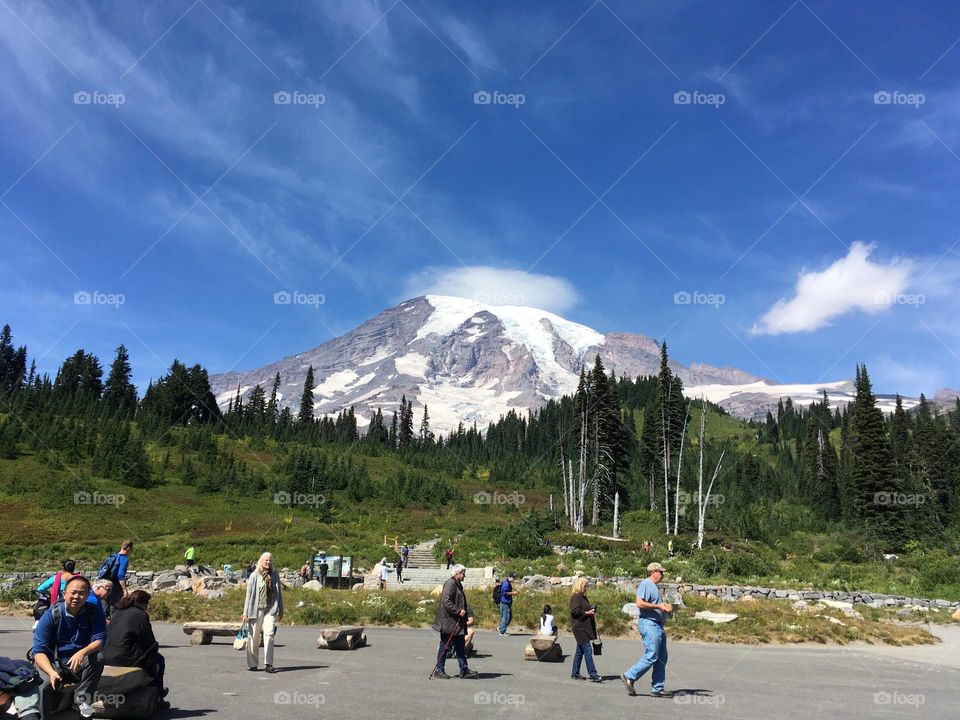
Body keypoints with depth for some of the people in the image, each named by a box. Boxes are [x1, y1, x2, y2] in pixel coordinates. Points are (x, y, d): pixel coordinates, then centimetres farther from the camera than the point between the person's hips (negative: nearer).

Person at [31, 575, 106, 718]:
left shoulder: (94, 612, -6)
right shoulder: (52, 615, -11)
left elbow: (99, 639, -14)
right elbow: (38, 650, -15)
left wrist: (82, 652, -38)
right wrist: (52, 672, -33)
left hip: (80, 666, 2)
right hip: (52, 664, -2)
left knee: (98, 657, -28)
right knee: (46, 685, -33)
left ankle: (81, 699, -13)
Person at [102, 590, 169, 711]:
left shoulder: (117, 613, 16)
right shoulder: (141, 615, -9)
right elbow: (149, 643, -8)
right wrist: (156, 646, 18)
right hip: (125, 659, -9)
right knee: (158, 659, 13)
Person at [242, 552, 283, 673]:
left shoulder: (275, 575, 8)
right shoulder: (254, 576, 1)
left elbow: (279, 593, 15)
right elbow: (249, 595, 2)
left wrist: (281, 610, 15)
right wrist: (245, 613, -2)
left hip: (271, 609, 1)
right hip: (257, 609, -1)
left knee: (269, 634, -13)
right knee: (254, 637, 4)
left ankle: (268, 664, -11)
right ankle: (252, 664, 19)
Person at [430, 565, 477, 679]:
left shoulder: (458, 584, 17)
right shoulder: (450, 583, -15)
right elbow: (446, 601, -24)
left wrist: (462, 612, 17)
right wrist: (458, 611, -25)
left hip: (457, 622, 10)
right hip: (448, 621, -10)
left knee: (460, 646, 9)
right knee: (445, 645, -1)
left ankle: (464, 670, 12)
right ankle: (438, 670, 8)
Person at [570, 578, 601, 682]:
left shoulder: (584, 597, 19)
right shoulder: (575, 597, -11)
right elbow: (575, 611, -21)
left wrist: (592, 612, 10)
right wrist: (587, 613, -18)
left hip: (584, 628, 10)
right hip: (579, 628, -10)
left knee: (580, 651, 13)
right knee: (588, 650, -11)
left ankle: (575, 673, 20)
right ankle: (593, 674, -11)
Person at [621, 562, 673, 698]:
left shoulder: (654, 586, 22)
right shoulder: (645, 584, -10)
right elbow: (640, 603, -21)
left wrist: (666, 607, 12)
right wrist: (658, 606, -18)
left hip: (657, 625, 10)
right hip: (648, 624, -10)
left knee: (662, 658, 8)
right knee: (651, 656, -11)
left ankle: (657, 688, 13)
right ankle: (629, 677, 0)